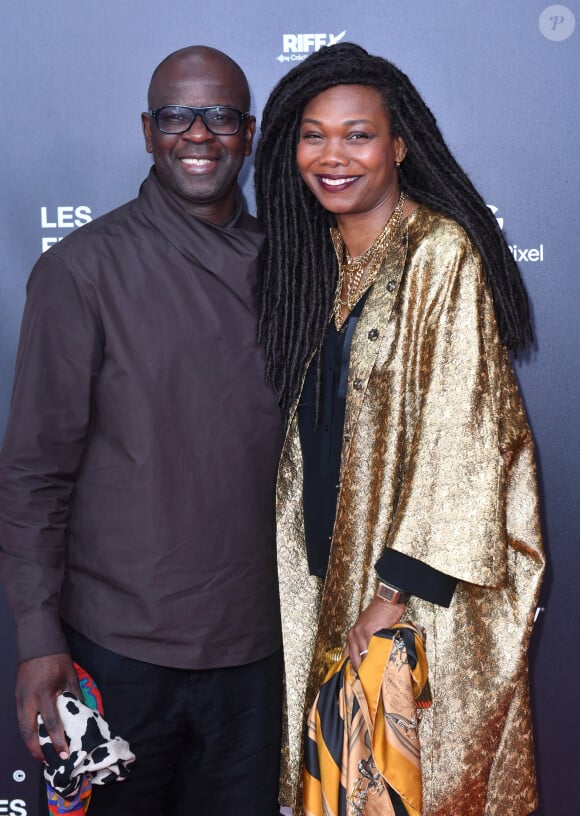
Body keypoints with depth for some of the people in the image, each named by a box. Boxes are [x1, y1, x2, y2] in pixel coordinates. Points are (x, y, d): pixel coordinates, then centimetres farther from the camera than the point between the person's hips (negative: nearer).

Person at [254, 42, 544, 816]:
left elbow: (460, 431, -19)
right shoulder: (314, 254, 6)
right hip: (330, 560, 7)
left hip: (424, 577, -6)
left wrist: (401, 585, -19)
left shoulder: (441, 254, -16)